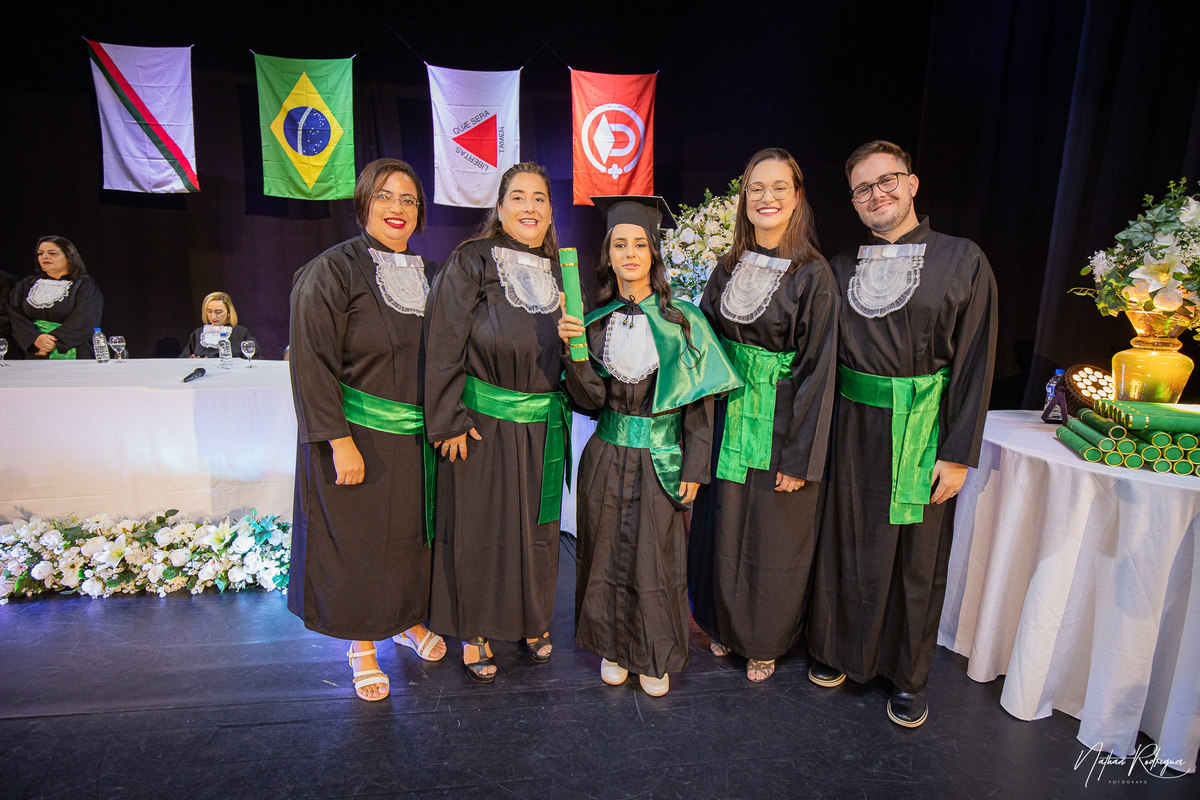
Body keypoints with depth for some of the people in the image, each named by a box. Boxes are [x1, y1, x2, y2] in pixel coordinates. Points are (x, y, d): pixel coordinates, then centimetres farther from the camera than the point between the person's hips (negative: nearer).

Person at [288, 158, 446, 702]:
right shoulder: (332, 271, -10)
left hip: (418, 437, 5)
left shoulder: (431, 277, 8)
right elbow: (313, 363, -14)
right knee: (358, 540, 7)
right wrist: (340, 441, -19)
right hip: (357, 438, -5)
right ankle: (363, 645, 29)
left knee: (413, 531, 16)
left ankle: (408, 619, 40)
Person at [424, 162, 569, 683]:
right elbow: (444, 347, -10)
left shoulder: (557, 272, 8)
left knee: (537, 525, 14)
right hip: (483, 422, -4)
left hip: (543, 426, 5)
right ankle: (475, 631, 26)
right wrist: (449, 421, -13)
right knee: (479, 527, 6)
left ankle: (533, 620, 35)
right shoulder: (470, 263, -6)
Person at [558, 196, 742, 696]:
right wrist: (574, 350, -20)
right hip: (606, 456, 2)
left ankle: (654, 657, 30)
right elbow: (590, 400, -4)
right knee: (607, 553, 12)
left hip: (661, 459, -2)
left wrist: (693, 468, -7)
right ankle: (613, 647, 34)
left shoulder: (681, 320, -4)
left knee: (657, 558, 7)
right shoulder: (595, 319, 2)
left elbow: (700, 402, -4)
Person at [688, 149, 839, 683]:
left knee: (772, 538, 9)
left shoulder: (814, 275, -10)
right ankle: (725, 625, 39)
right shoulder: (730, 267, 5)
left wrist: (801, 458, -15)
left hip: (780, 424, -4)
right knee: (722, 529, 15)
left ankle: (765, 641, 33)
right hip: (728, 418, 5)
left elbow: (819, 368, -13)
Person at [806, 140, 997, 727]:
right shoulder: (841, 267, 6)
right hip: (852, 429, 2)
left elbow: (975, 361, -5)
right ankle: (839, 648, 34)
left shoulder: (962, 260, -3)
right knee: (848, 541, 12)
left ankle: (908, 675, 31)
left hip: (922, 431, -2)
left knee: (917, 555, 10)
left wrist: (958, 453, -9)